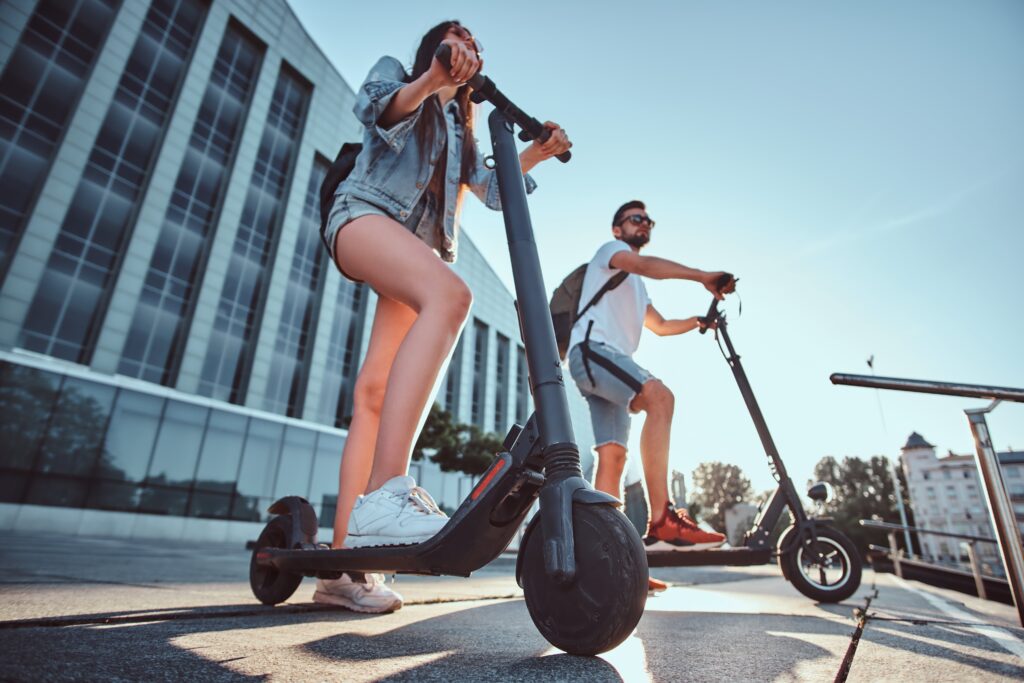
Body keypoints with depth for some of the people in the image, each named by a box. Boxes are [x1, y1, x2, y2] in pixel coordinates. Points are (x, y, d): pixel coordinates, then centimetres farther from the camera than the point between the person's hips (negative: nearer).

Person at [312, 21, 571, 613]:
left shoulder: (460, 126, 34)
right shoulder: (396, 72, 22)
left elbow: (493, 190, 21)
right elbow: (375, 106, -2)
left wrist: (534, 155, 5)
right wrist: (429, 82, -21)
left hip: (418, 241, 5)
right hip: (364, 213, -5)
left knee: (375, 393, -9)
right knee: (450, 295, -38)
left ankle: (343, 560, -9)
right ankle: (384, 497, -48)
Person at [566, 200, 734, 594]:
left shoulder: (634, 285, 36)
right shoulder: (609, 250, 9)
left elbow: (661, 325, 38)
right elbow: (645, 264, -14)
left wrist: (699, 320, 25)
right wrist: (702, 276, -20)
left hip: (609, 360, 9)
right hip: (592, 348, -9)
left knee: (613, 456, -3)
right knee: (659, 396, -32)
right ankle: (662, 521, -39)